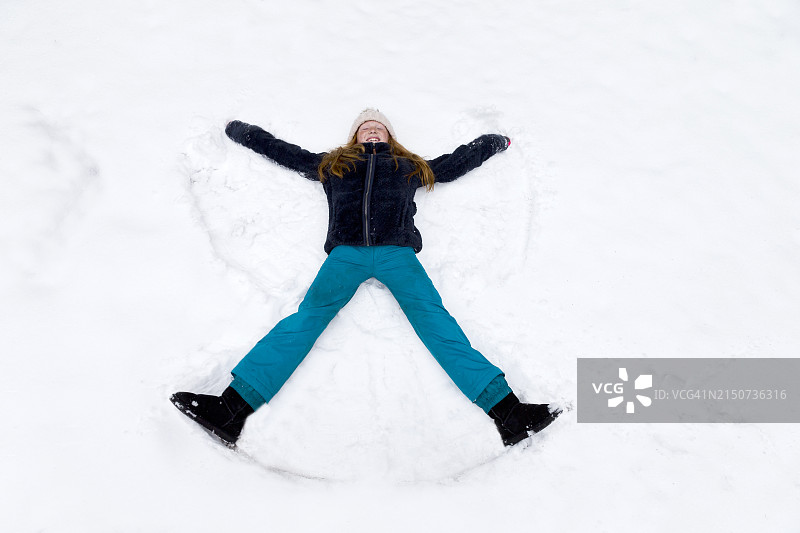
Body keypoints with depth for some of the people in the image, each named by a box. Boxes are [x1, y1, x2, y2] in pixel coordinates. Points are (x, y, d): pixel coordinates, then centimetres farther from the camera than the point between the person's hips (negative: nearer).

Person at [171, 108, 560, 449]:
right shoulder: (331, 165, 33)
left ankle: (504, 408, -36)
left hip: (397, 252, 0)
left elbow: (458, 162, 45)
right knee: (309, 314, -24)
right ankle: (234, 407, -38)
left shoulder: (411, 167, 34)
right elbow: (280, 150, 41)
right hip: (346, 252, 0)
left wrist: (498, 142, 55)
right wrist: (238, 131, 48)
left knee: (432, 316, -24)